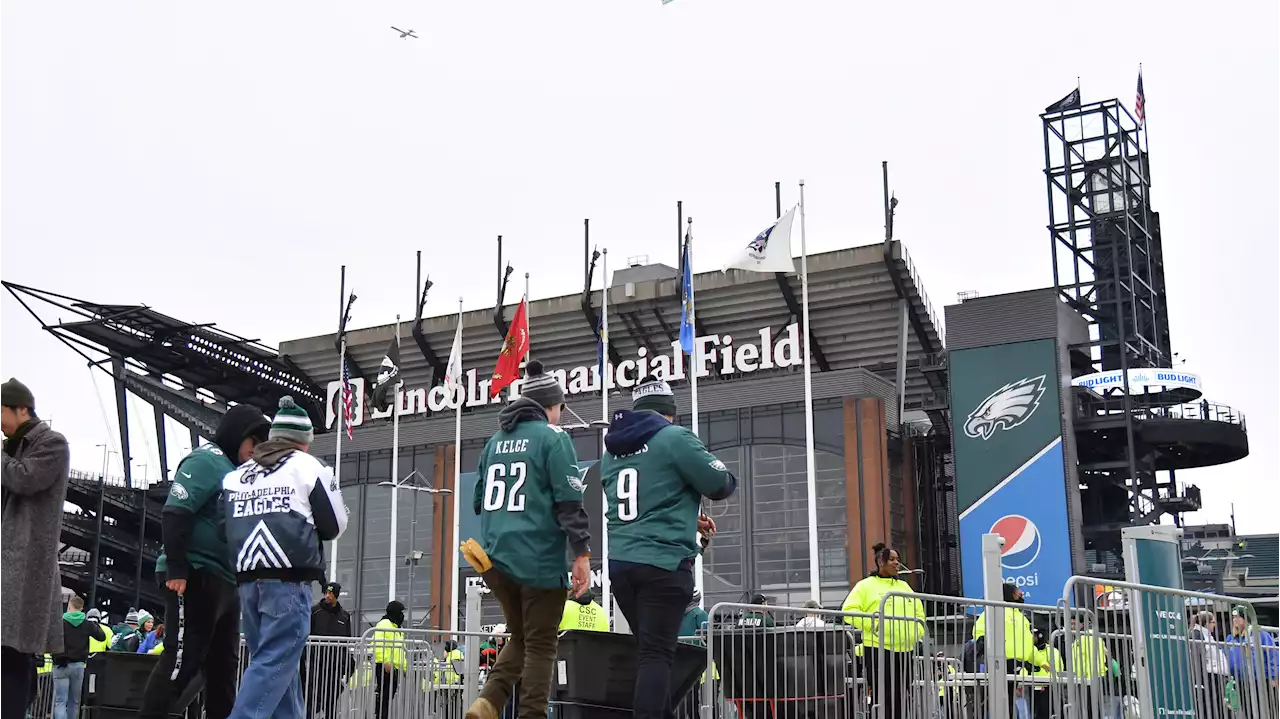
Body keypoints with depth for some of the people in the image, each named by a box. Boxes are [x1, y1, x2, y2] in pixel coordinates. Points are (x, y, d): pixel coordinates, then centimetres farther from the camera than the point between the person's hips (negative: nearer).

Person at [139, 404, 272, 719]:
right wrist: (176, 569, -23)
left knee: (223, 664, 9)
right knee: (183, 658, -11)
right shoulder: (207, 460, -7)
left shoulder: (237, 473, 21)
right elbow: (175, 514, -17)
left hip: (226, 581, 10)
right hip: (195, 577, -10)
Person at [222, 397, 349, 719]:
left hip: (248, 581, 6)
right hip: (289, 581, -6)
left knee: (280, 661, 13)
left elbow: (225, 527, 15)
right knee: (276, 662, -8)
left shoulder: (236, 475, 17)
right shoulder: (308, 466, 2)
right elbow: (334, 526, 5)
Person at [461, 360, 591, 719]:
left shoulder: (495, 441, 14)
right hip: (539, 559, -6)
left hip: (497, 558, 6)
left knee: (520, 639, 18)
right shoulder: (552, 437, -6)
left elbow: (479, 501, 21)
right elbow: (569, 501, -13)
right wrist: (581, 554, -12)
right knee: (540, 646, 3)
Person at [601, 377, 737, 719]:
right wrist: (719, 470, 18)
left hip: (621, 564, 7)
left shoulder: (612, 452, 16)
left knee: (649, 649, 16)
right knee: (657, 653, -7)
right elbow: (723, 485, -5)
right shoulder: (674, 438, -5)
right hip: (664, 564, -6)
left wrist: (687, 520, 26)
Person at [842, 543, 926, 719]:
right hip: (878, 650, -6)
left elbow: (919, 613, 27)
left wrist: (917, 633, 9)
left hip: (904, 651, 6)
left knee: (901, 698, 7)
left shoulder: (904, 586, 20)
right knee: (882, 699, -8)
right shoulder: (866, 585, 1)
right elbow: (849, 611, -7)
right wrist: (871, 623, -19)